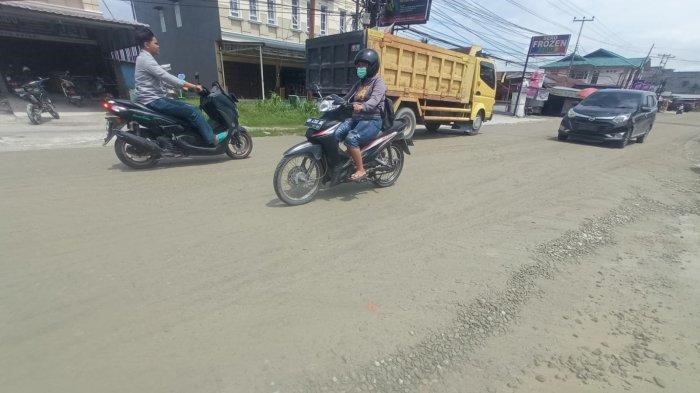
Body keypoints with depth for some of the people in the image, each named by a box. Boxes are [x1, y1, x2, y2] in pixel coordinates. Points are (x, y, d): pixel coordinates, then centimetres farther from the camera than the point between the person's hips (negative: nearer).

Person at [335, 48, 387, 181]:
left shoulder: (378, 82, -3)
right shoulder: (360, 83, 23)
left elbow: (374, 100, -23)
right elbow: (347, 98, 21)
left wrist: (362, 106, -43)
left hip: (372, 121, -7)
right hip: (356, 118, 7)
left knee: (351, 138, -32)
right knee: (334, 134, -19)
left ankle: (361, 170, -20)